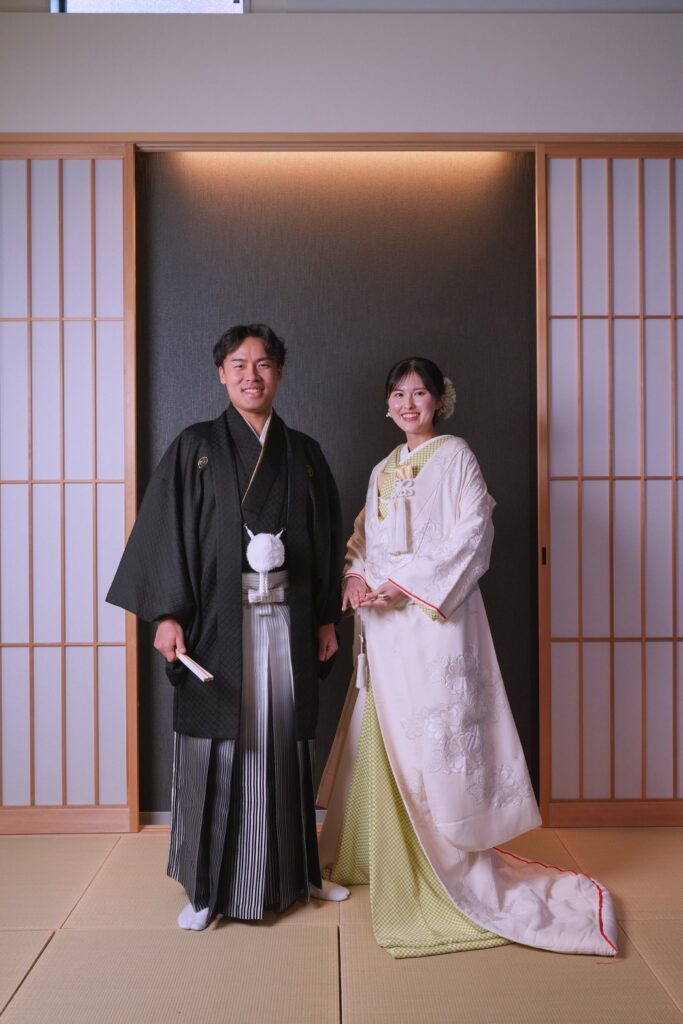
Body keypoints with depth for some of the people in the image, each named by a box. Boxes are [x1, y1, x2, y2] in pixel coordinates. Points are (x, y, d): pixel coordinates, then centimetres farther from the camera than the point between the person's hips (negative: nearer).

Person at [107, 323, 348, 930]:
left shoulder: (304, 454, 10)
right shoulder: (196, 448, 2)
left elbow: (326, 540, 12)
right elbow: (167, 532, -4)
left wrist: (327, 618, 8)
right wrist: (167, 614, -12)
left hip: (287, 622, 3)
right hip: (219, 622, -2)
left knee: (285, 743, 11)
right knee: (218, 747, 2)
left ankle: (295, 870, 27)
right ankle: (208, 887, 17)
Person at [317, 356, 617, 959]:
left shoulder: (454, 456, -1)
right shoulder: (383, 471, 18)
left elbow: (471, 535, -11)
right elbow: (364, 538, 19)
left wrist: (404, 583, -16)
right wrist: (357, 576, -3)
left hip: (435, 617, -6)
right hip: (383, 621, 6)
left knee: (434, 735, -5)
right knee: (383, 734, 11)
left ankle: (450, 864, 11)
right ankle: (384, 855, 26)